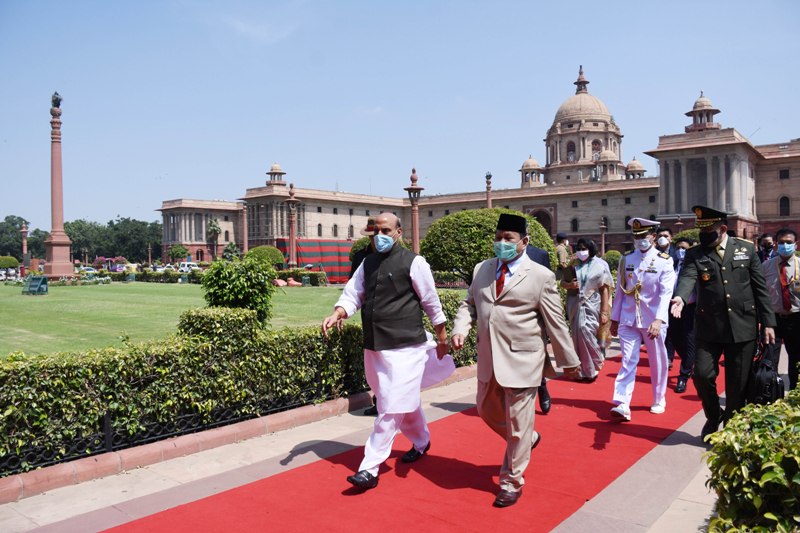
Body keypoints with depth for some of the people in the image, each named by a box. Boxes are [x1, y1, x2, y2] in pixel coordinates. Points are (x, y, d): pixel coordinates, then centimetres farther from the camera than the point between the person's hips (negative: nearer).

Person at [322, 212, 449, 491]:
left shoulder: (413, 262, -8)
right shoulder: (367, 264, 10)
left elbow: (432, 303, -2)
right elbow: (352, 295, 5)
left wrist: (442, 339, 4)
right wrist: (336, 314, -15)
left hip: (405, 348, -6)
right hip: (373, 347, 6)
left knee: (392, 408, -5)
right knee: (405, 402, 21)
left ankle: (370, 469, 1)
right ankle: (421, 442, 44)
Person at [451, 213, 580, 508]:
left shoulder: (541, 275, -7)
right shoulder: (481, 270, 7)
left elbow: (555, 323, -4)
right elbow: (469, 304, 13)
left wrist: (570, 362, 2)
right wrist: (460, 329, -8)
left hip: (521, 361, -5)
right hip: (488, 360, 6)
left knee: (517, 425, 4)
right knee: (487, 411, 20)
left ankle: (511, 483, 23)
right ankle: (528, 439, 48)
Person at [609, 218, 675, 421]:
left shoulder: (664, 261, -5)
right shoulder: (626, 259, 5)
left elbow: (666, 293, -15)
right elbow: (620, 290, 8)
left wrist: (659, 320, -27)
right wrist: (614, 319, 8)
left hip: (653, 321, -2)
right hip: (628, 320, 2)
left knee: (658, 363, 12)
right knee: (628, 362, -4)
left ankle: (659, 401, 29)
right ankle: (622, 405, -9)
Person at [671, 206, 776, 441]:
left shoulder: (746, 249, 4)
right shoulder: (695, 254, 1)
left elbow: (760, 288, 5)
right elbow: (687, 278, -18)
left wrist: (768, 322, 2)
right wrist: (680, 297, -40)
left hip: (743, 326, 0)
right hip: (709, 327, 0)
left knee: (738, 383, 6)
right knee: (702, 374, -3)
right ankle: (713, 417, 25)